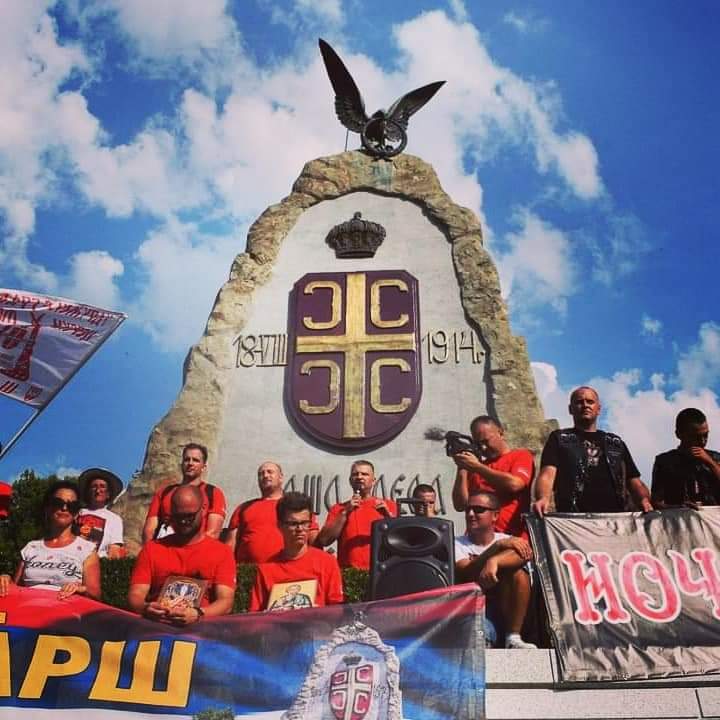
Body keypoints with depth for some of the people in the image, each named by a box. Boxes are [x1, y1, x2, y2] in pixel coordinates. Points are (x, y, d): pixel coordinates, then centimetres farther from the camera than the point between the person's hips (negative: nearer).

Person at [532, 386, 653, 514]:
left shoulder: (616, 442, 25)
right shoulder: (559, 438, 14)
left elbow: (634, 481, 20)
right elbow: (547, 473, -3)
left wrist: (644, 500, -4)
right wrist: (543, 499, -24)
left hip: (617, 517, 3)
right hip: (575, 518, -3)